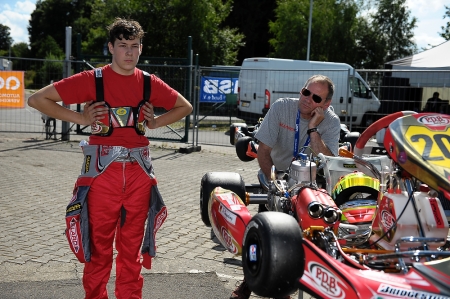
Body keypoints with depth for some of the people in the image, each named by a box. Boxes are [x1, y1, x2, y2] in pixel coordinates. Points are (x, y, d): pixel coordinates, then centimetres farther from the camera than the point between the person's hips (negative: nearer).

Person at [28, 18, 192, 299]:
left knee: (132, 245, 11)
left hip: (139, 172, 3)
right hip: (103, 171, -3)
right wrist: (80, 118, -5)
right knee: (100, 245, 5)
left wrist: (155, 122, 7)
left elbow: (185, 107, 21)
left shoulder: (149, 82, 6)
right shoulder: (92, 80, -3)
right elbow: (38, 99, -1)